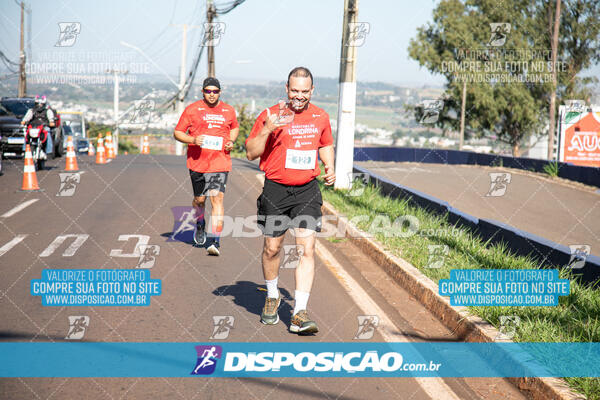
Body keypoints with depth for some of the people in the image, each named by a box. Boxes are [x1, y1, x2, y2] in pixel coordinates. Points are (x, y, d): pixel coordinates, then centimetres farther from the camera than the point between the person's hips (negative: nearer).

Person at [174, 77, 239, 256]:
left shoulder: (228, 110, 9)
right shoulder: (192, 109, 1)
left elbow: (235, 128, 28)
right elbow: (177, 132, 3)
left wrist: (231, 141, 6)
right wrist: (193, 139, -16)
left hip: (220, 162, 0)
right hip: (197, 162, 0)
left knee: (217, 198, -13)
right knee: (199, 199, 11)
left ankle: (214, 241, -15)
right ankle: (199, 225, 45)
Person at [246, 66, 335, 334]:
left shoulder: (320, 117, 7)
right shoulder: (270, 115, -4)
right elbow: (251, 153, -5)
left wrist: (329, 168, 7)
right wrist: (267, 130, -20)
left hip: (307, 191, 2)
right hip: (276, 191, -1)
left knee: (307, 249, -9)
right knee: (272, 248, 9)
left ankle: (299, 314, -10)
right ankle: (272, 297, 36)